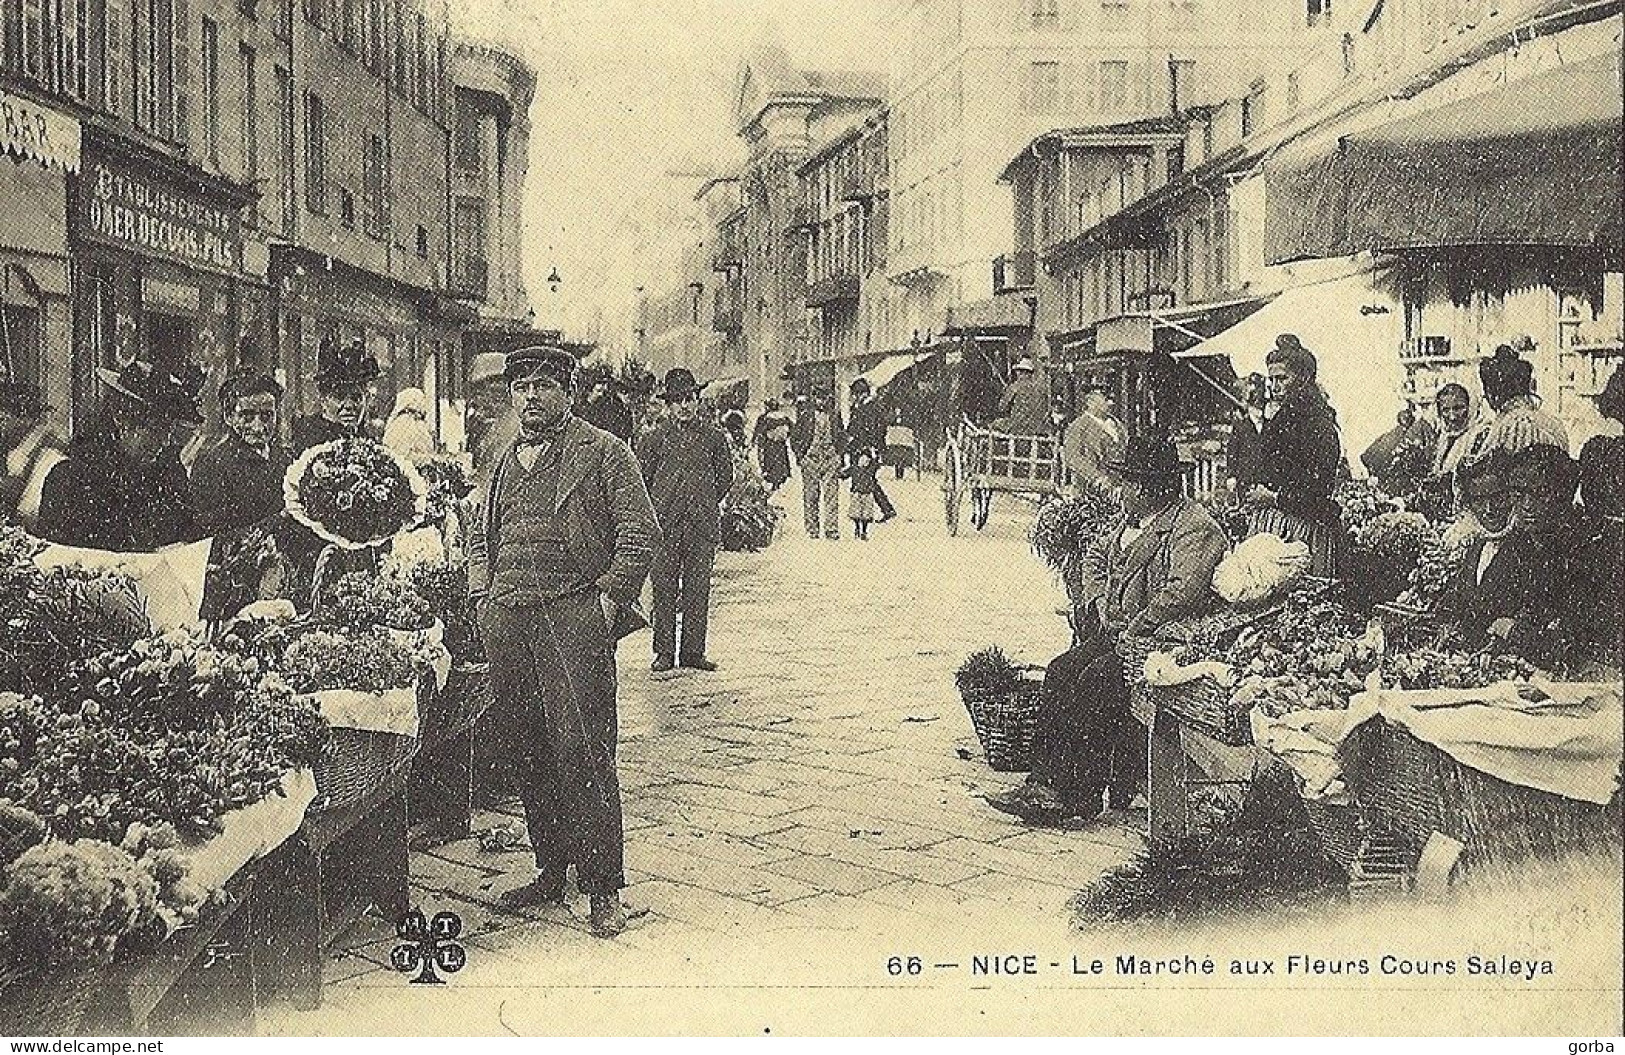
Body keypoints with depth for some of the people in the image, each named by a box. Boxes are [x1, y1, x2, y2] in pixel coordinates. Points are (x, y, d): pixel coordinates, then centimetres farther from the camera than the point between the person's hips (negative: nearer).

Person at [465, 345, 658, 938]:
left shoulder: (603, 453, 3)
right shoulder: (504, 461, 21)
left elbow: (640, 531, -2)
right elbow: (479, 534, 29)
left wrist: (609, 598, -9)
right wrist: (482, 594, 15)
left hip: (573, 616, -6)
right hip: (506, 622, 6)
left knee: (580, 749, -11)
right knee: (525, 752, 8)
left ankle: (605, 888, -5)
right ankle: (551, 872, 20)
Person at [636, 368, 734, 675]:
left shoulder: (714, 437, 7)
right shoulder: (655, 439, 4)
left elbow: (725, 477, 18)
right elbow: (641, 479, 10)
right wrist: (657, 511, 8)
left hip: (702, 524, 1)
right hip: (665, 525, -1)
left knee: (698, 589, 4)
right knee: (664, 589, -1)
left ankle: (693, 651, 11)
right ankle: (664, 652, 5)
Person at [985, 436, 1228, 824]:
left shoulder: (1195, 527, -11)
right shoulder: (1130, 520, 17)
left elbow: (1183, 592, -23)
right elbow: (1096, 557, 27)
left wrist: (1134, 629, -19)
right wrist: (1101, 602, 9)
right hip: (1119, 628, 9)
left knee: (1094, 679, -28)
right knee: (1061, 671, -13)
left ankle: (1078, 795, -23)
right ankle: (1045, 780, -16)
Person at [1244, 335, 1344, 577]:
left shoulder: (1320, 423, -9)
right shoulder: (1279, 419, 17)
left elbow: (1319, 490, -14)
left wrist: (1275, 497, -11)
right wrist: (1258, 490, 6)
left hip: (1304, 523, -8)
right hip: (1269, 520, 8)